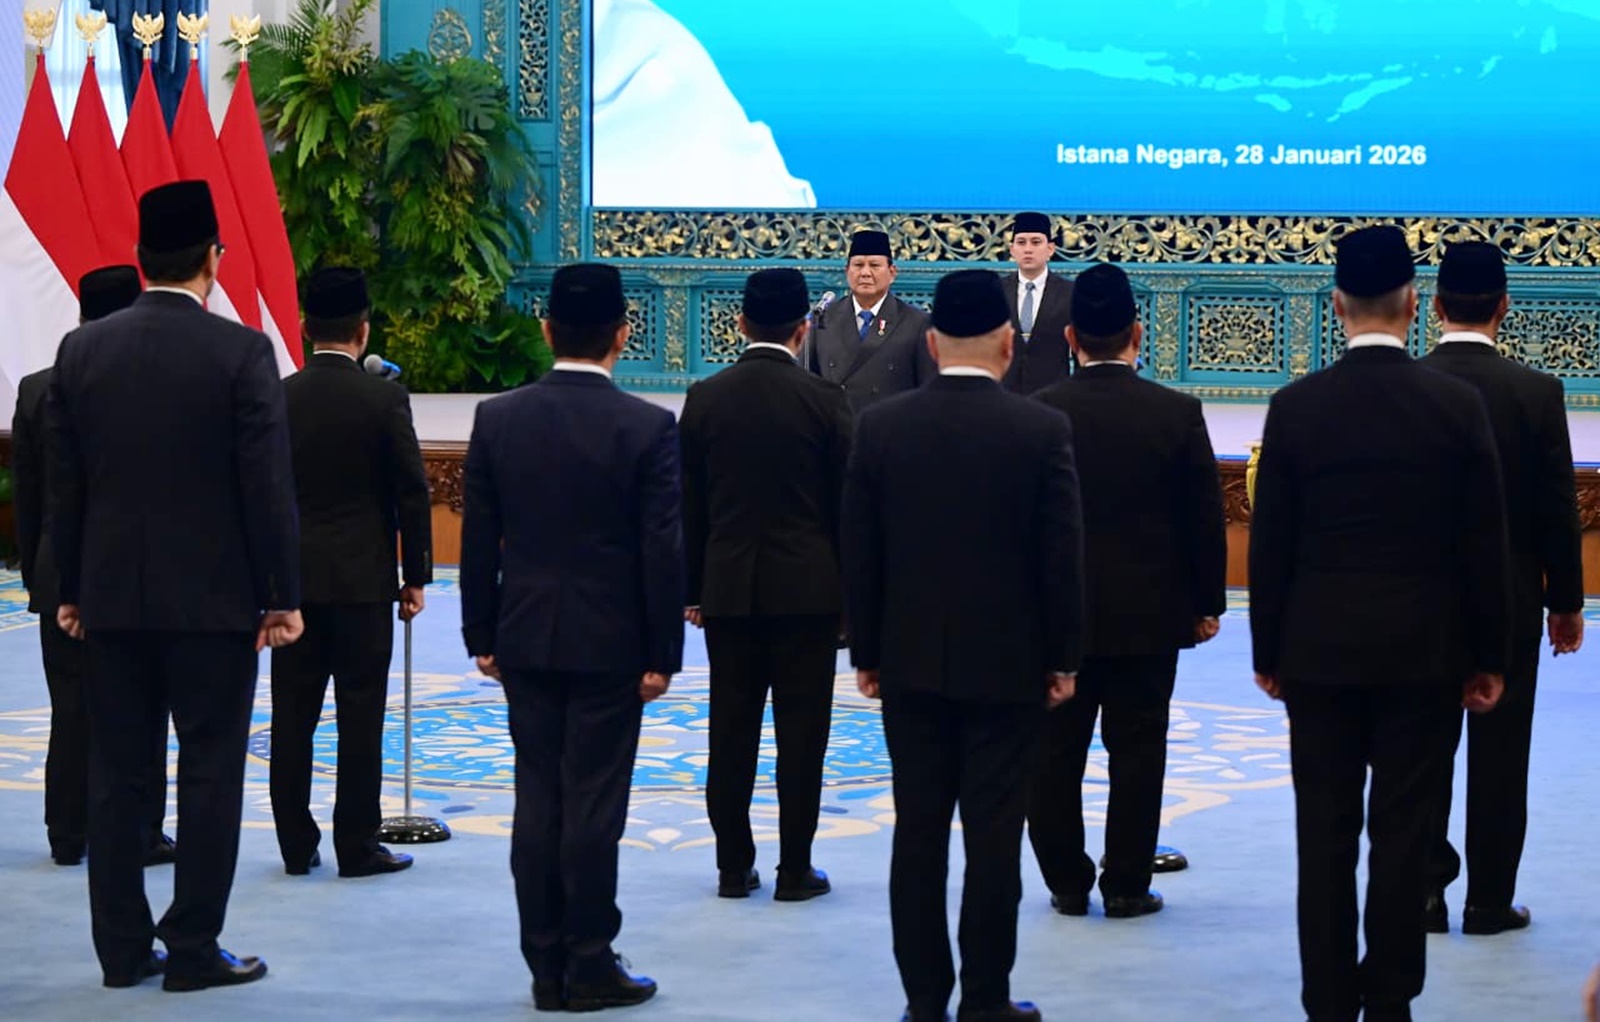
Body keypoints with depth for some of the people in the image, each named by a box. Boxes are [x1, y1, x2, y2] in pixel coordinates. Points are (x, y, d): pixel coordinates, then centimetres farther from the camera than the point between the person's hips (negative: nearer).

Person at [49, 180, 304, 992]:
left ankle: (123, 948, 13)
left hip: (112, 597, 4)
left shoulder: (82, 350, 2)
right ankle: (193, 950, 5)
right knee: (209, 775, 3)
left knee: (116, 775, 9)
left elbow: (65, 485, 6)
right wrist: (282, 596, -3)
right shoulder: (241, 351, -10)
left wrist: (71, 590, 14)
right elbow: (268, 486, -10)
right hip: (213, 599, -4)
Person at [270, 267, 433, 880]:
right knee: (360, 716, 1)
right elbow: (411, 492, -6)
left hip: (294, 577, 3)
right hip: (362, 578, -3)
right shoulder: (383, 399, -8)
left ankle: (297, 847, 11)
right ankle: (357, 847, 4)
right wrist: (416, 576, 3)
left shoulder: (278, 399, 0)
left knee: (293, 716, 6)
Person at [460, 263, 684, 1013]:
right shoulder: (648, 428, -10)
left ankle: (546, 967, 13)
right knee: (594, 804, 1)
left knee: (537, 801, 8)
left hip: (526, 639, 3)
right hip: (610, 642, -3)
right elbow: (663, 550, -10)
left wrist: (482, 635, 11)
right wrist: (663, 653, -3)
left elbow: (478, 538, 3)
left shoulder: (497, 418, -1)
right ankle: (589, 968, 7)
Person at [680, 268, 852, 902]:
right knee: (801, 732, 3)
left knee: (732, 731, 7)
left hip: (728, 588, 2)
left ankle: (734, 868, 12)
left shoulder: (704, 399, 0)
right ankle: (795, 870, 6)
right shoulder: (824, 401, -7)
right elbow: (844, 503, -3)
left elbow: (689, 506, 4)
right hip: (807, 588, -2)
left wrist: (693, 589, 12)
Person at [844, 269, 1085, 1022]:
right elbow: (1062, 555, -7)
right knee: (993, 837, 2)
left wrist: (866, 653, 10)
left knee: (918, 833, 7)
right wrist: (1063, 657, 3)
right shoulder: (1043, 429, -8)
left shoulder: (880, 426, -2)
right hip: (1006, 663, -2)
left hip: (911, 661, 2)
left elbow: (859, 554, 1)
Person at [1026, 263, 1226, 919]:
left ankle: (1067, 883, 15)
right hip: (1148, 617, -1)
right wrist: (1207, 603, 8)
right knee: (1136, 753, 6)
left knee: (1057, 754, 9)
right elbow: (1205, 519, -3)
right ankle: (1127, 885, 10)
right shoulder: (1177, 414, -7)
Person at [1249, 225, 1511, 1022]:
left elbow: (1270, 543, -1)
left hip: (1320, 649, 0)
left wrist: (1267, 652, 8)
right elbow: (1485, 544, -2)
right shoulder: (1459, 406, -6)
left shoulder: (1296, 406, -5)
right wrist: (1488, 657, 6)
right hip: (1424, 650, 0)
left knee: (1325, 833, 6)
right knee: (1402, 833, 4)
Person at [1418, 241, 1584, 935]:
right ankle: (1490, 902, 10)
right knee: (1499, 753, 6)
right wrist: (1566, 602, 4)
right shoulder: (1536, 392, -10)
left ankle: (1423, 895, 11)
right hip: (1508, 599, -1)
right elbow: (1558, 509, -7)